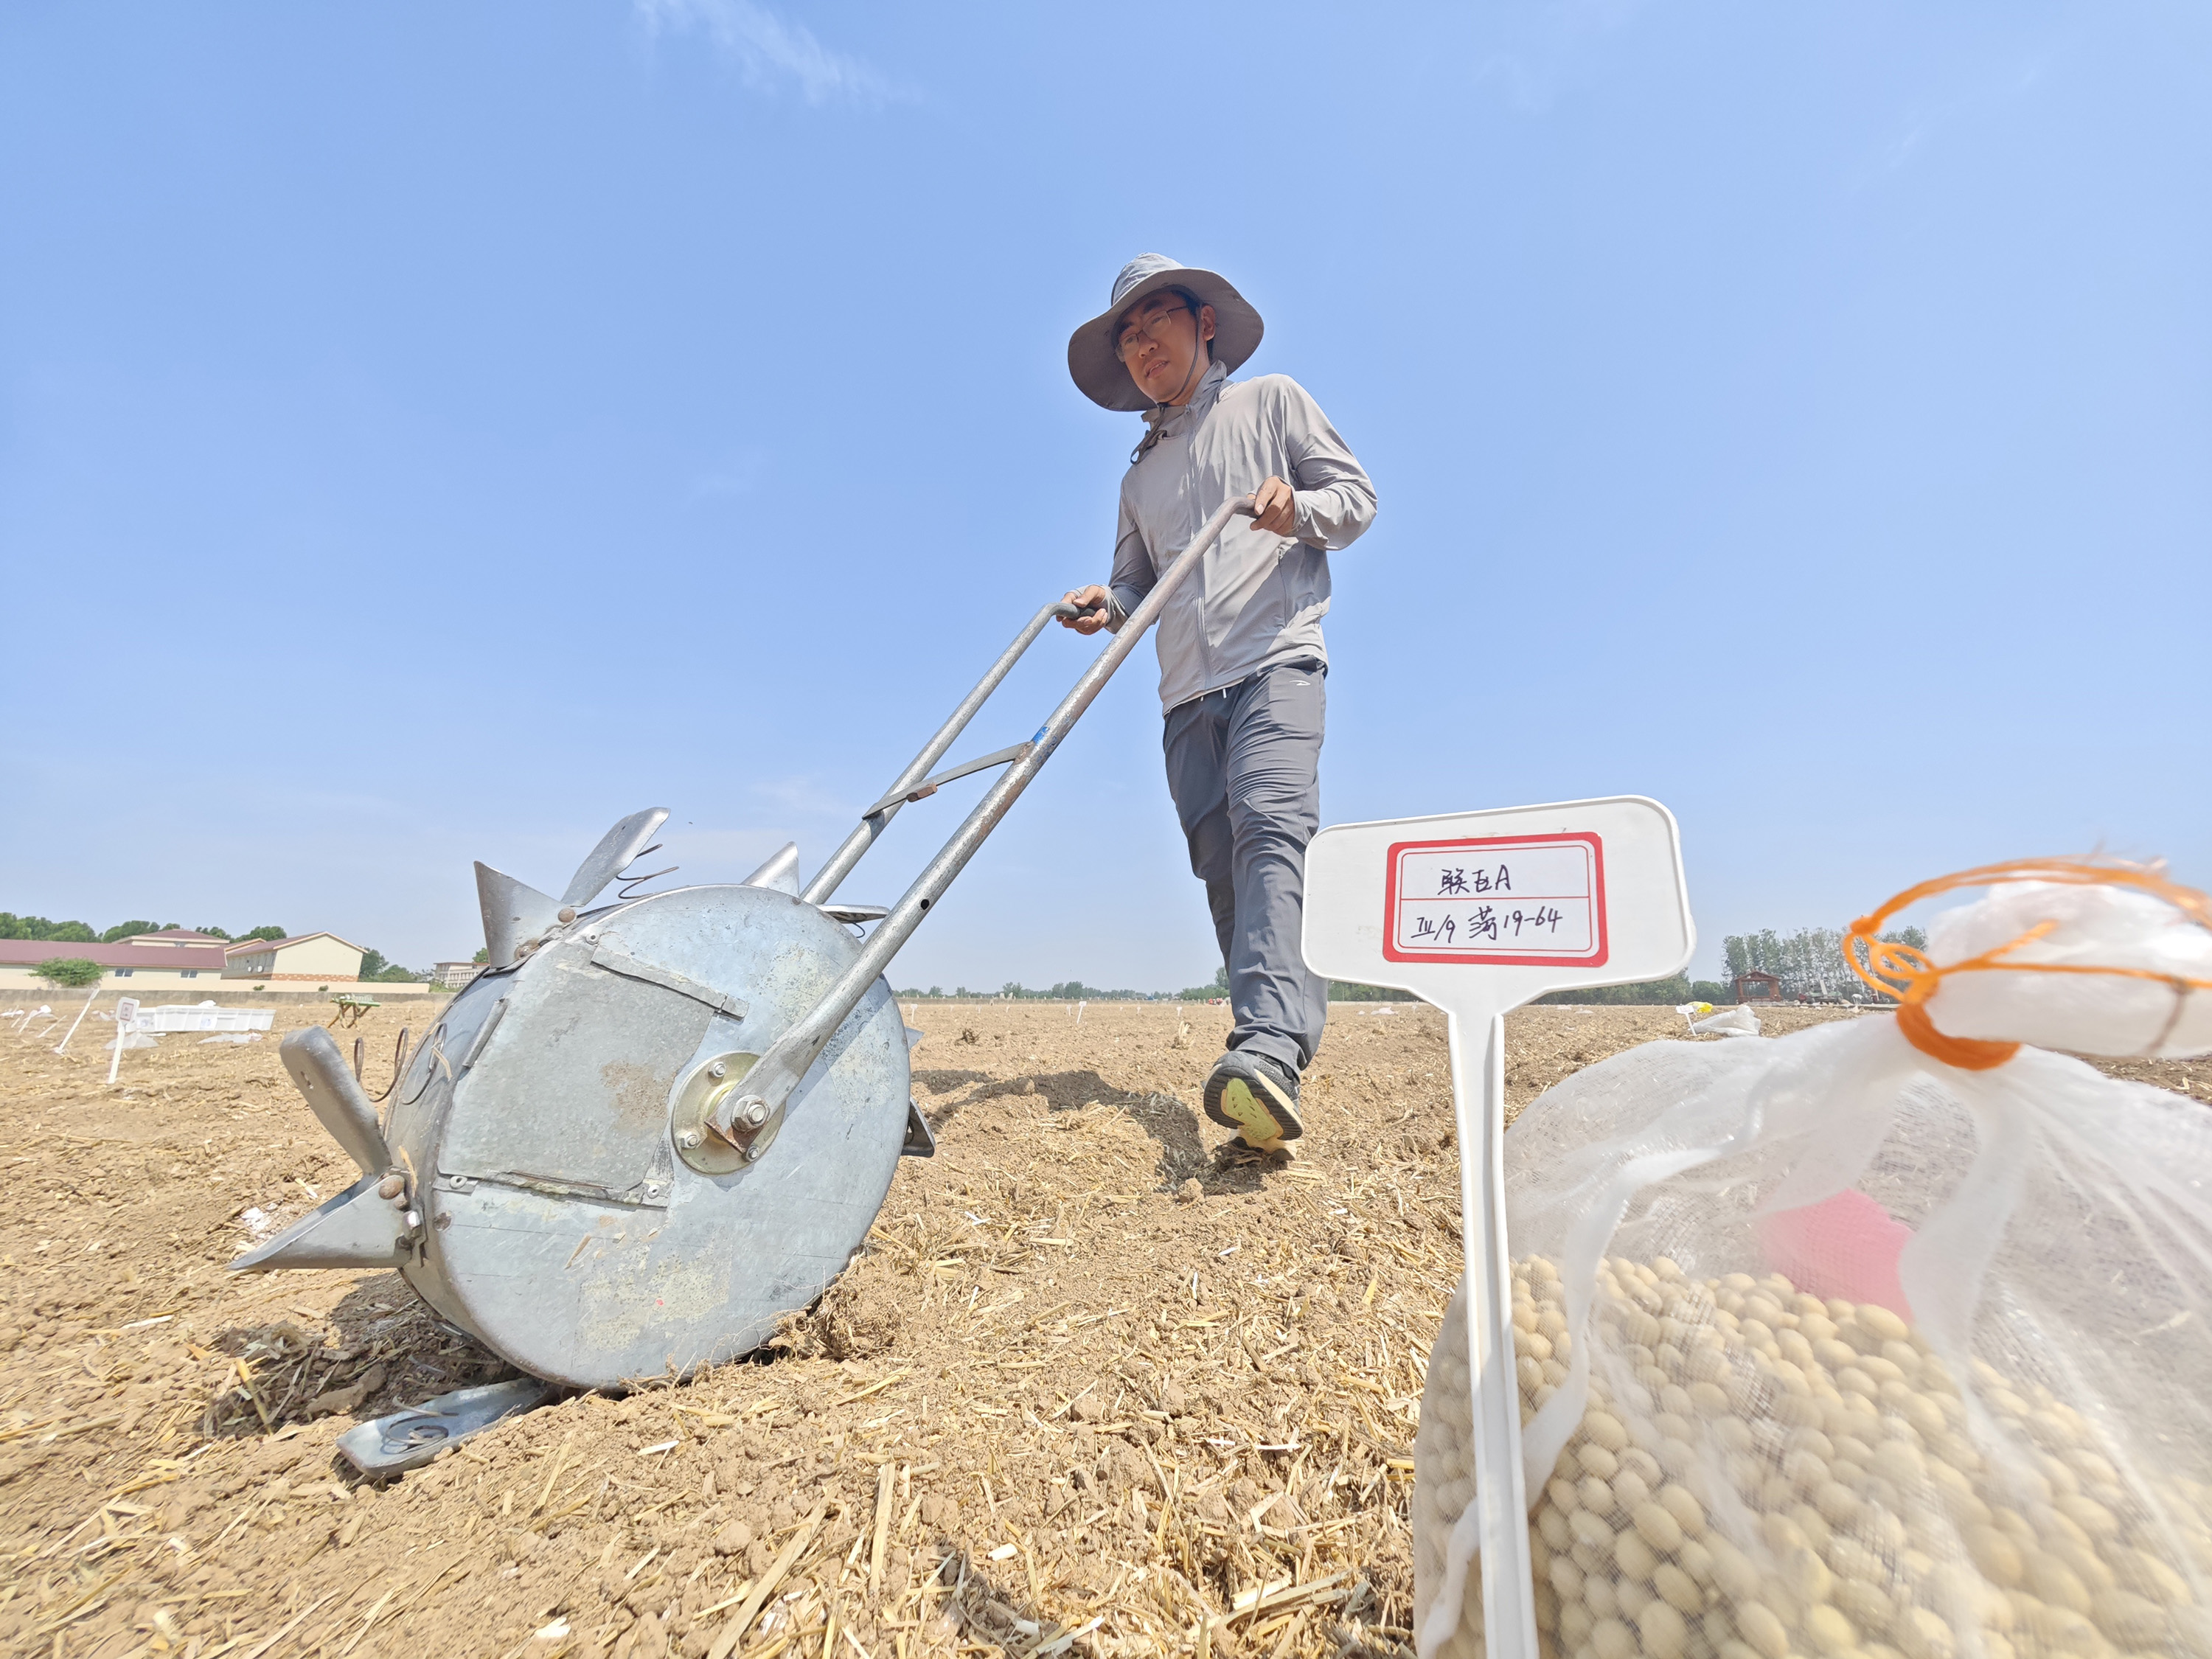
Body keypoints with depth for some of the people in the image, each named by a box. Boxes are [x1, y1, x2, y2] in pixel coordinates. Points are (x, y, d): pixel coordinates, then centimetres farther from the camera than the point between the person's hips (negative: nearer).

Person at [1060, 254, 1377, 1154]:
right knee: (1222, 871, -2)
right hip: (1188, 687, 5)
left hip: (1275, 658, -5)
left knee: (1268, 830, -26)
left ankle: (1267, 1048, -36)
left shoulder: (1272, 402, 18)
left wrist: (1299, 507, -10)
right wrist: (1106, 603, 1)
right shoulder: (1141, 473, 30)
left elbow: (1357, 495, 12)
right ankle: (1299, 1025, 8)